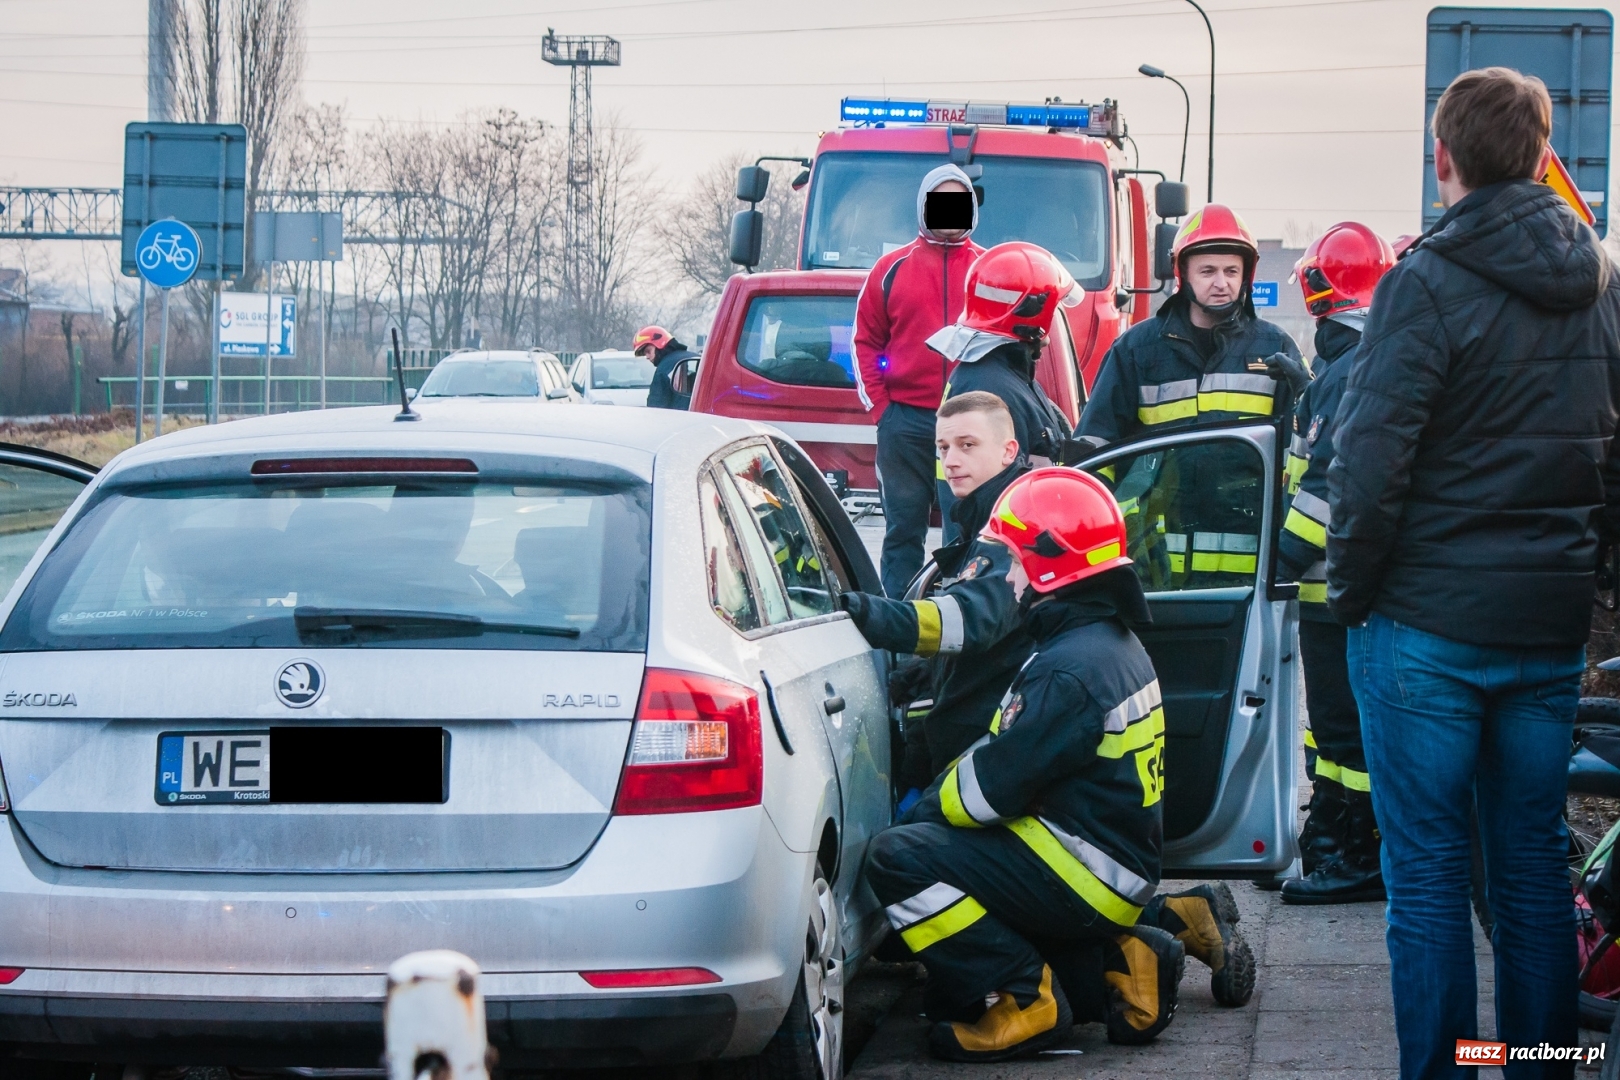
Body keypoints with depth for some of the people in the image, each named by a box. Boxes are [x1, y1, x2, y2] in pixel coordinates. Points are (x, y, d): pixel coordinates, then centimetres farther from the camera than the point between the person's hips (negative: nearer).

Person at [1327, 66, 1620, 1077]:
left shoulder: (1428, 283, -13)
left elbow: (1370, 462, -17)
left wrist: (1351, 592, -5)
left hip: (1429, 623, -5)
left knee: (1429, 877, 1)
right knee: (1535, 866, 12)